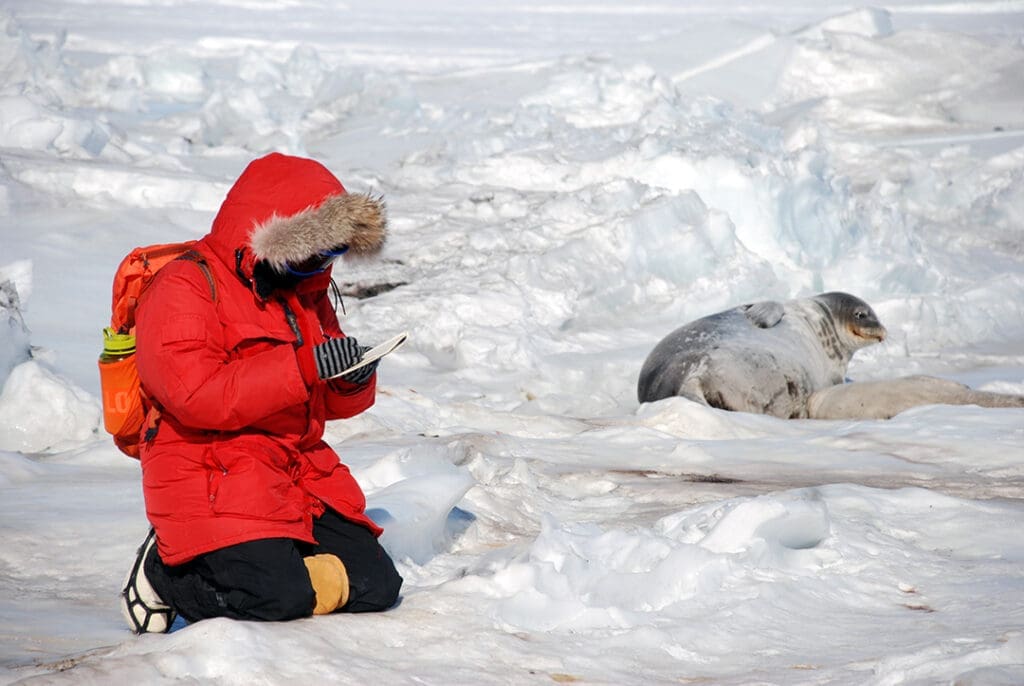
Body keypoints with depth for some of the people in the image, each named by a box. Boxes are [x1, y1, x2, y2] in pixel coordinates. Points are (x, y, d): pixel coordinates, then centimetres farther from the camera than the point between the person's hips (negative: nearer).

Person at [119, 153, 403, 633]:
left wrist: (353, 382, -4)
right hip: (210, 480, -8)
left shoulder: (304, 293, 18)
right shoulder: (183, 291, -9)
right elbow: (197, 395, -23)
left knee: (375, 585, -7)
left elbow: (326, 403, 22)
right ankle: (166, 572, 0)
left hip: (302, 476, 8)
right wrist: (304, 366, -26)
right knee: (277, 597, -27)